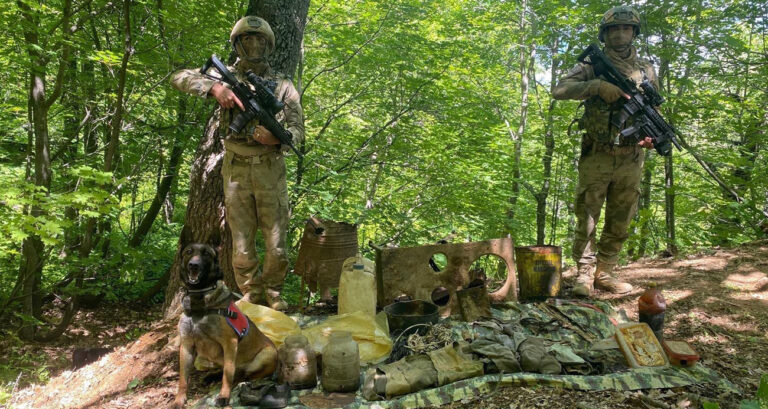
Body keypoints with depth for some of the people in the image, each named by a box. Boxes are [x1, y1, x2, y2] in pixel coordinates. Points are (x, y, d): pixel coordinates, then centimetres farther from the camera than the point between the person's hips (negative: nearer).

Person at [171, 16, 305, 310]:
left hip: (270, 170, 0)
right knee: (242, 245, 4)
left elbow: (298, 129, 3)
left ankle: (273, 294, 24)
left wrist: (278, 138, -20)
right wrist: (214, 88, -14)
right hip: (236, 170, 0)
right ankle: (251, 298, 20)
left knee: (276, 244, 2)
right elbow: (179, 78, 3)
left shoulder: (282, 85, 7)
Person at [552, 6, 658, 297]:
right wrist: (597, 86, -22)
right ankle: (584, 274, 6)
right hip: (596, 156, -3)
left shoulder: (646, 70, 12)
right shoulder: (591, 66, 3)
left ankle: (604, 273, 19)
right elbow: (559, 91, -10)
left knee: (620, 223, 8)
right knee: (587, 218, -3)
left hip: (631, 160, 3)